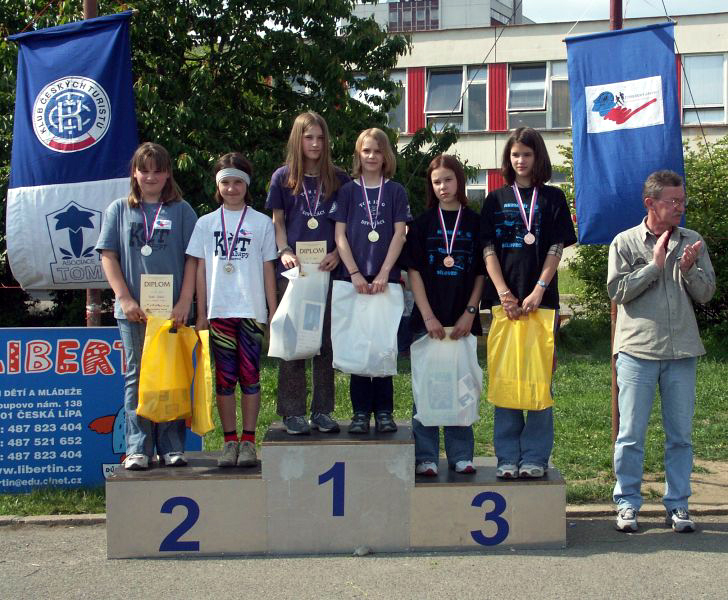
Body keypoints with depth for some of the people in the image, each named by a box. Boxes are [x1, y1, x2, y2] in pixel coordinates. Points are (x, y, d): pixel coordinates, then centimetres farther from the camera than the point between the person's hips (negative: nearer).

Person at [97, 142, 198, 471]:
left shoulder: (181, 210, 8)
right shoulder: (118, 210, 10)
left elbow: (192, 259, 3)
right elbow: (108, 257, 5)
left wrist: (184, 302, -7)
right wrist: (125, 299, -6)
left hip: (173, 309, 0)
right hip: (133, 310, 0)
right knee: (137, 378, 2)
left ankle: (172, 446, 10)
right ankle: (138, 448, 5)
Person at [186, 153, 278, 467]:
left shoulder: (262, 223, 7)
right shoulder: (206, 223, 9)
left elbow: (268, 270, 7)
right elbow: (201, 270, 9)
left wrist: (274, 312, 3)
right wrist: (201, 313, 4)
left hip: (252, 311, -1)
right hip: (219, 311, 1)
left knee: (250, 376, 1)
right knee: (225, 378, 4)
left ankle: (248, 441, 8)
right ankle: (229, 440, 11)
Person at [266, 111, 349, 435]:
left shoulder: (339, 179, 7)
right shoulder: (283, 177, 6)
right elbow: (277, 222, 8)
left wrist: (336, 253, -9)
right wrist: (284, 251, -9)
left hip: (328, 269, 1)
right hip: (293, 269, -1)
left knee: (326, 341, 5)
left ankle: (322, 411, 13)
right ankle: (292, 412, 6)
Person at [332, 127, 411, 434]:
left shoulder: (396, 191, 8)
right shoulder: (348, 191, 8)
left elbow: (399, 234, 1)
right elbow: (340, 236, 3)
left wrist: (383, 274, -9)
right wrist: (355, 273, -8)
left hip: (387, 279, 0)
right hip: (354, 279, 0)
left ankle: (384, 411, 8)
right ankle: (361, 412, 5)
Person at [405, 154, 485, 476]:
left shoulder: (475, 223, 7)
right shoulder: (422, 223, 4)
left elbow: (481, 273, 6)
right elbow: (414, 271, 0)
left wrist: (470, 312, -5)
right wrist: (428, 317, -9)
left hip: (463, 319, 1)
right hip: (427, 319, -1)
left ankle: (461, 455, 14)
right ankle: (425, 457, 6)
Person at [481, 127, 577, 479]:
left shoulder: (552, 198, 8)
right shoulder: (496, 200, 11)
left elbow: (555, 250, 1)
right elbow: (488, 250, 4)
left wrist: (538, 292, -11)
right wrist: (504, 294, -8)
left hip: (541, 299, -1)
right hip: (504, 298, 1)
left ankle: (535, 456, 5)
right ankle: (507, 456, 6)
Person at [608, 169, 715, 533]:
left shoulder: (692, 242, 9)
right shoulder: (625, 242, 2)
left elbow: (706, 294, 6)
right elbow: (618, 290, -7)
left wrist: (688, 269, -12)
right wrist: (655, 265, -10)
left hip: (681, 352, 3)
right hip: (638, 350, -2)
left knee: (680, 434, 7)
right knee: (631, 433, 1)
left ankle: (677, 506, 17)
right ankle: (627, 505, 12)